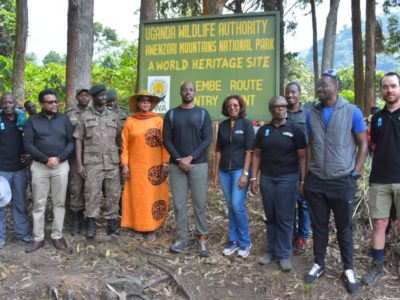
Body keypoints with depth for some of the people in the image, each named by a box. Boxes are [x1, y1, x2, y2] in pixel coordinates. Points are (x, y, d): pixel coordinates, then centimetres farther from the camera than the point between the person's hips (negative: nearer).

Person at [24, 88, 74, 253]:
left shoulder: (64, 119, 5)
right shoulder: (33, 120, 2)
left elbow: (71, 142, 2)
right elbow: (28, 144, -4)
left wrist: (59, 158, -13)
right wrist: (46, 159, -14)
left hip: (61, 166, 1)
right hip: (39, 166, 0)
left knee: (59, 203, 6)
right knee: (39, 204, 5)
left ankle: (57, 236, 17)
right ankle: (38, 238, 15)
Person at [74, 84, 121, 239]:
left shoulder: (114, 116, 12)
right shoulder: (85, 116, 5)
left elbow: (119, 138, 13)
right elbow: (78, 140, 3)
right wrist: (79, 163, -4)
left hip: (112, 162, 2)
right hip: (92, 163, -2)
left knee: (113, 193, 5)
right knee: (92, 194, -2)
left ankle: (112, 222, 17)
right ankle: (91, 226, 7)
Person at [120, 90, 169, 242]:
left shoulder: (158, 120, 2)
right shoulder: (130, 121, 4)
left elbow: (165, 143, 0)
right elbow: (124, 145, 3)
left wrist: (165, 163, -6)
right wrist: (125, 164, -3)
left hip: (155, 166, 0)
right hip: (136, 166, 1)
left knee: (153, 195, 3)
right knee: (137, 196, 4)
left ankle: (151, 228, 13)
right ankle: (138, 228, 15)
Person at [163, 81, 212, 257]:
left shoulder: (203, 114, 5)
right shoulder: (171, 114, 8)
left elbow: (207, 140, -2)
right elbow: (166, 140, 3)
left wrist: (190, 158, -12)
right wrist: (179, 159, -10)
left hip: (198, 164, -1)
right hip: (176, 165, 1)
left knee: (200, 203, 0)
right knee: (179, 204, 3)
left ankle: (202, 239, 11)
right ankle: (182, 238, 14)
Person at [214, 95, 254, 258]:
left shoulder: (246, 124, -4)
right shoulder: (222, 125, 8)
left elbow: (249, 150, -8)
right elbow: (218, 150, 11)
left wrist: (245, 173, -14)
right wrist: (216, 173, 8)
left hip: (239, 169, -4)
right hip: (224, 171, 4)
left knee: (237, 205, -9)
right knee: (231, 207, 10)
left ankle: (245, 242, 8)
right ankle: (233, 240, 21)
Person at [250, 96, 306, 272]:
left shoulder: (294, 130, -1)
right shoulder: (263, 130, 8)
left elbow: (302, 157, -2)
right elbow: (257, 155, 9)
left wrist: (303, 181, -8)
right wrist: (253, 178, 4)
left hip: (288, 178, -3)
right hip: (266, 178, 3)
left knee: (285, 218, 2)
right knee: (270, 217, 10)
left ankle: (284, 254, 12)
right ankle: (271, 250, 22)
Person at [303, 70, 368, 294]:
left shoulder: (352, 111, -5)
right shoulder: (313, 114, 6)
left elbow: (363, 145, -1)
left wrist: (355, 173, -7)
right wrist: (307, 174, 7)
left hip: (343, 182, -3)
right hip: (315, 181, 3)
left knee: (344, 228, 9)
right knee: (319, 226, 13)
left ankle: (349, 270, 25)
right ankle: (319, 264, 29)